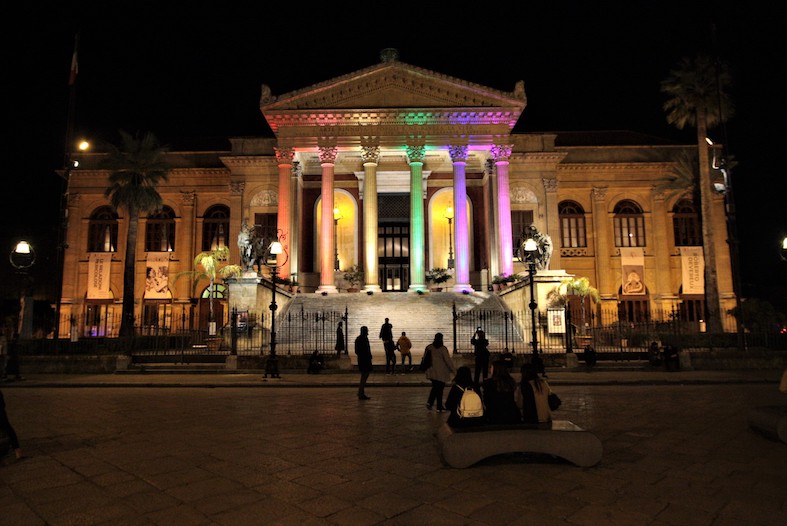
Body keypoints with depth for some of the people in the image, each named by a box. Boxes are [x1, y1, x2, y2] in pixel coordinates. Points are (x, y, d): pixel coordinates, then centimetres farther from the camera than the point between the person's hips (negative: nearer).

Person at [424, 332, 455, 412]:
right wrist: (454, 370, -6)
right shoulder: (443, 349, -15)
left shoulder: (429, 347, 1)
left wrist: (427, 368, 23)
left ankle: (429, 402, 8)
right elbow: (448, 360, -13)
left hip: (431, 372, 5)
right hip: (441, 373, -5)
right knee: (440, 389, 5)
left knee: (435, 387, 20)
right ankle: (439, 407, 13)